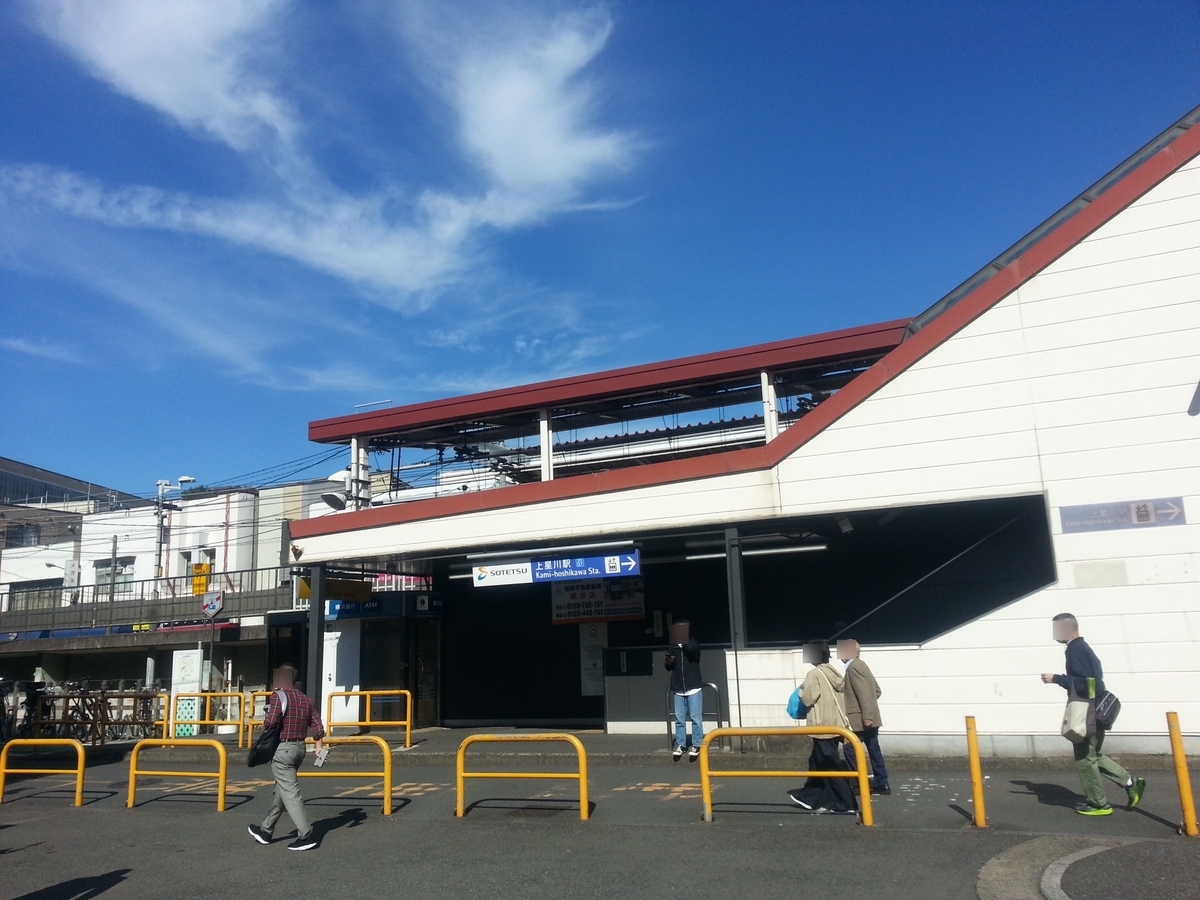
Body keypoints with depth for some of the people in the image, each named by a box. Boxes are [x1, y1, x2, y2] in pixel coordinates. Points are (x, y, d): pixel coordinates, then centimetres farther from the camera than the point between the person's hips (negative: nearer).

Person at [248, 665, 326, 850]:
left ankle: (306, 835, -10)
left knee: (290, 792, -6)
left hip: (282, 749, -8)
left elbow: (271, 721, -21)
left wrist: (264, 724, 0)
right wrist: (320, 746, 15)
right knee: (281, 790, 19)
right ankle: (266, 830, 32)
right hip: (299, 748, 8)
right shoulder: (305, 699, 11)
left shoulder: (279, 696, -10)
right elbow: (317, 725, 8)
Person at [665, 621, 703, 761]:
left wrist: (683, 640, -29)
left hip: (694, 687, -4)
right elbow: (668, 667, 15)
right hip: (678, 689, 4)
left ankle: (696, 746, 6)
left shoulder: (693, 644, -3)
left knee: (696, 718, -1)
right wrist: (669, 662, -5)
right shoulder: (672, 647, 8)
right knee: (679, 719, 6)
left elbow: (691, 650, -27)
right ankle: (680, 745, 15)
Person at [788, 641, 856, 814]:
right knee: (817, 761, 17)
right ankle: (808, 796, 26)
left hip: (823, 726, -9)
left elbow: (808, 698, -16)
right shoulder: (833, 672, 9)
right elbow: (829, 696, 13)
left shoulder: (815, 673, -14)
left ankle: (844, 804, 1)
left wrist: (801, 691, 4)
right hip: (835, 723, 9)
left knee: (830, 766, -1)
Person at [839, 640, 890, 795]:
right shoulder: (861, 665, 15)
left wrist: (866, 715, -24)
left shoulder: (853, 667, -15)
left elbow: (864, 692, -23)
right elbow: (877, 690, 19)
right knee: (873, 750, 11)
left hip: (861, 719, -10)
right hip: (871, 718, 10)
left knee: (849, 747, -3)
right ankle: (881, 783, 14)